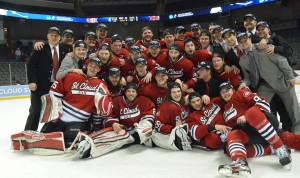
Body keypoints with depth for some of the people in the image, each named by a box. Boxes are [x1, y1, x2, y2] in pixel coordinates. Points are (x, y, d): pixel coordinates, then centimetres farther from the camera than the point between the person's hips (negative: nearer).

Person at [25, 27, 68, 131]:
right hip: (40, 85, -3)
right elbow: (31, 64, -7)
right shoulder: (40, 48, -1)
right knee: (35, 110, 2)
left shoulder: (64, 50, 8)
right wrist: (32, 81, -17)